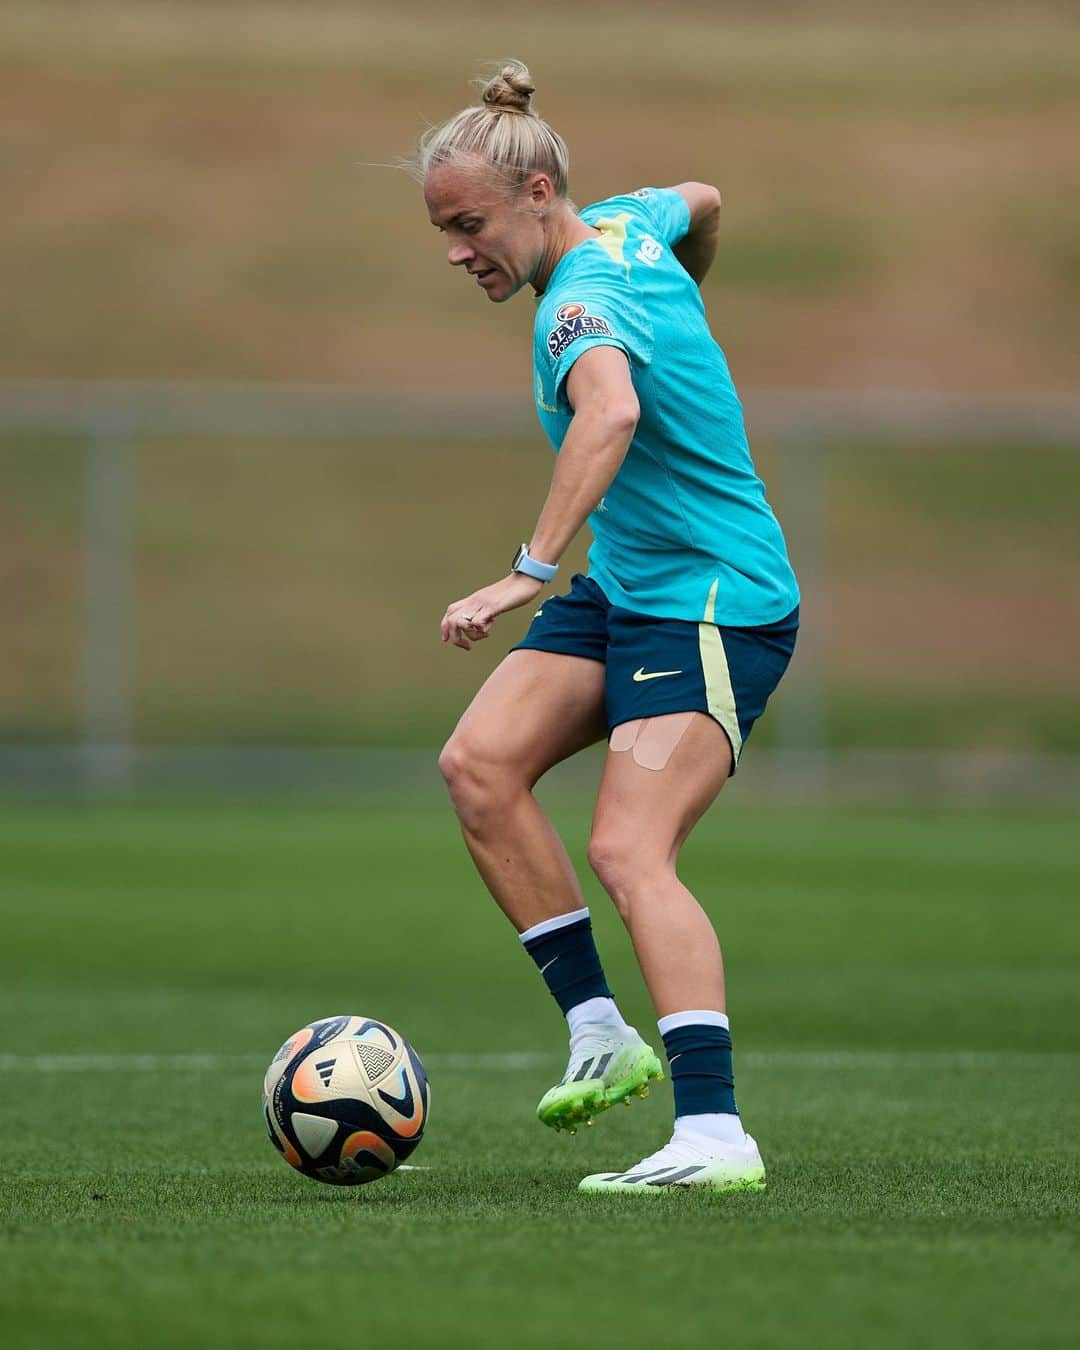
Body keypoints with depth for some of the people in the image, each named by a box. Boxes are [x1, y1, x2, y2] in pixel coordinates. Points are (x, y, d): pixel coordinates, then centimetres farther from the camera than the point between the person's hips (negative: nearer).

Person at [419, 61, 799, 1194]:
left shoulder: (582, 302, -24)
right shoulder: (629, 226, 4)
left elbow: (611, 412, -46)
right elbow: (701, 202, 28)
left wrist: (530, 571, -54)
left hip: (719, 606, -10)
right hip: (625, 588, 10)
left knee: (629, 852, -23)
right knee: (479, 762, -6)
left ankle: (713, 1132, -30)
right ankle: (600, 1035, -3)